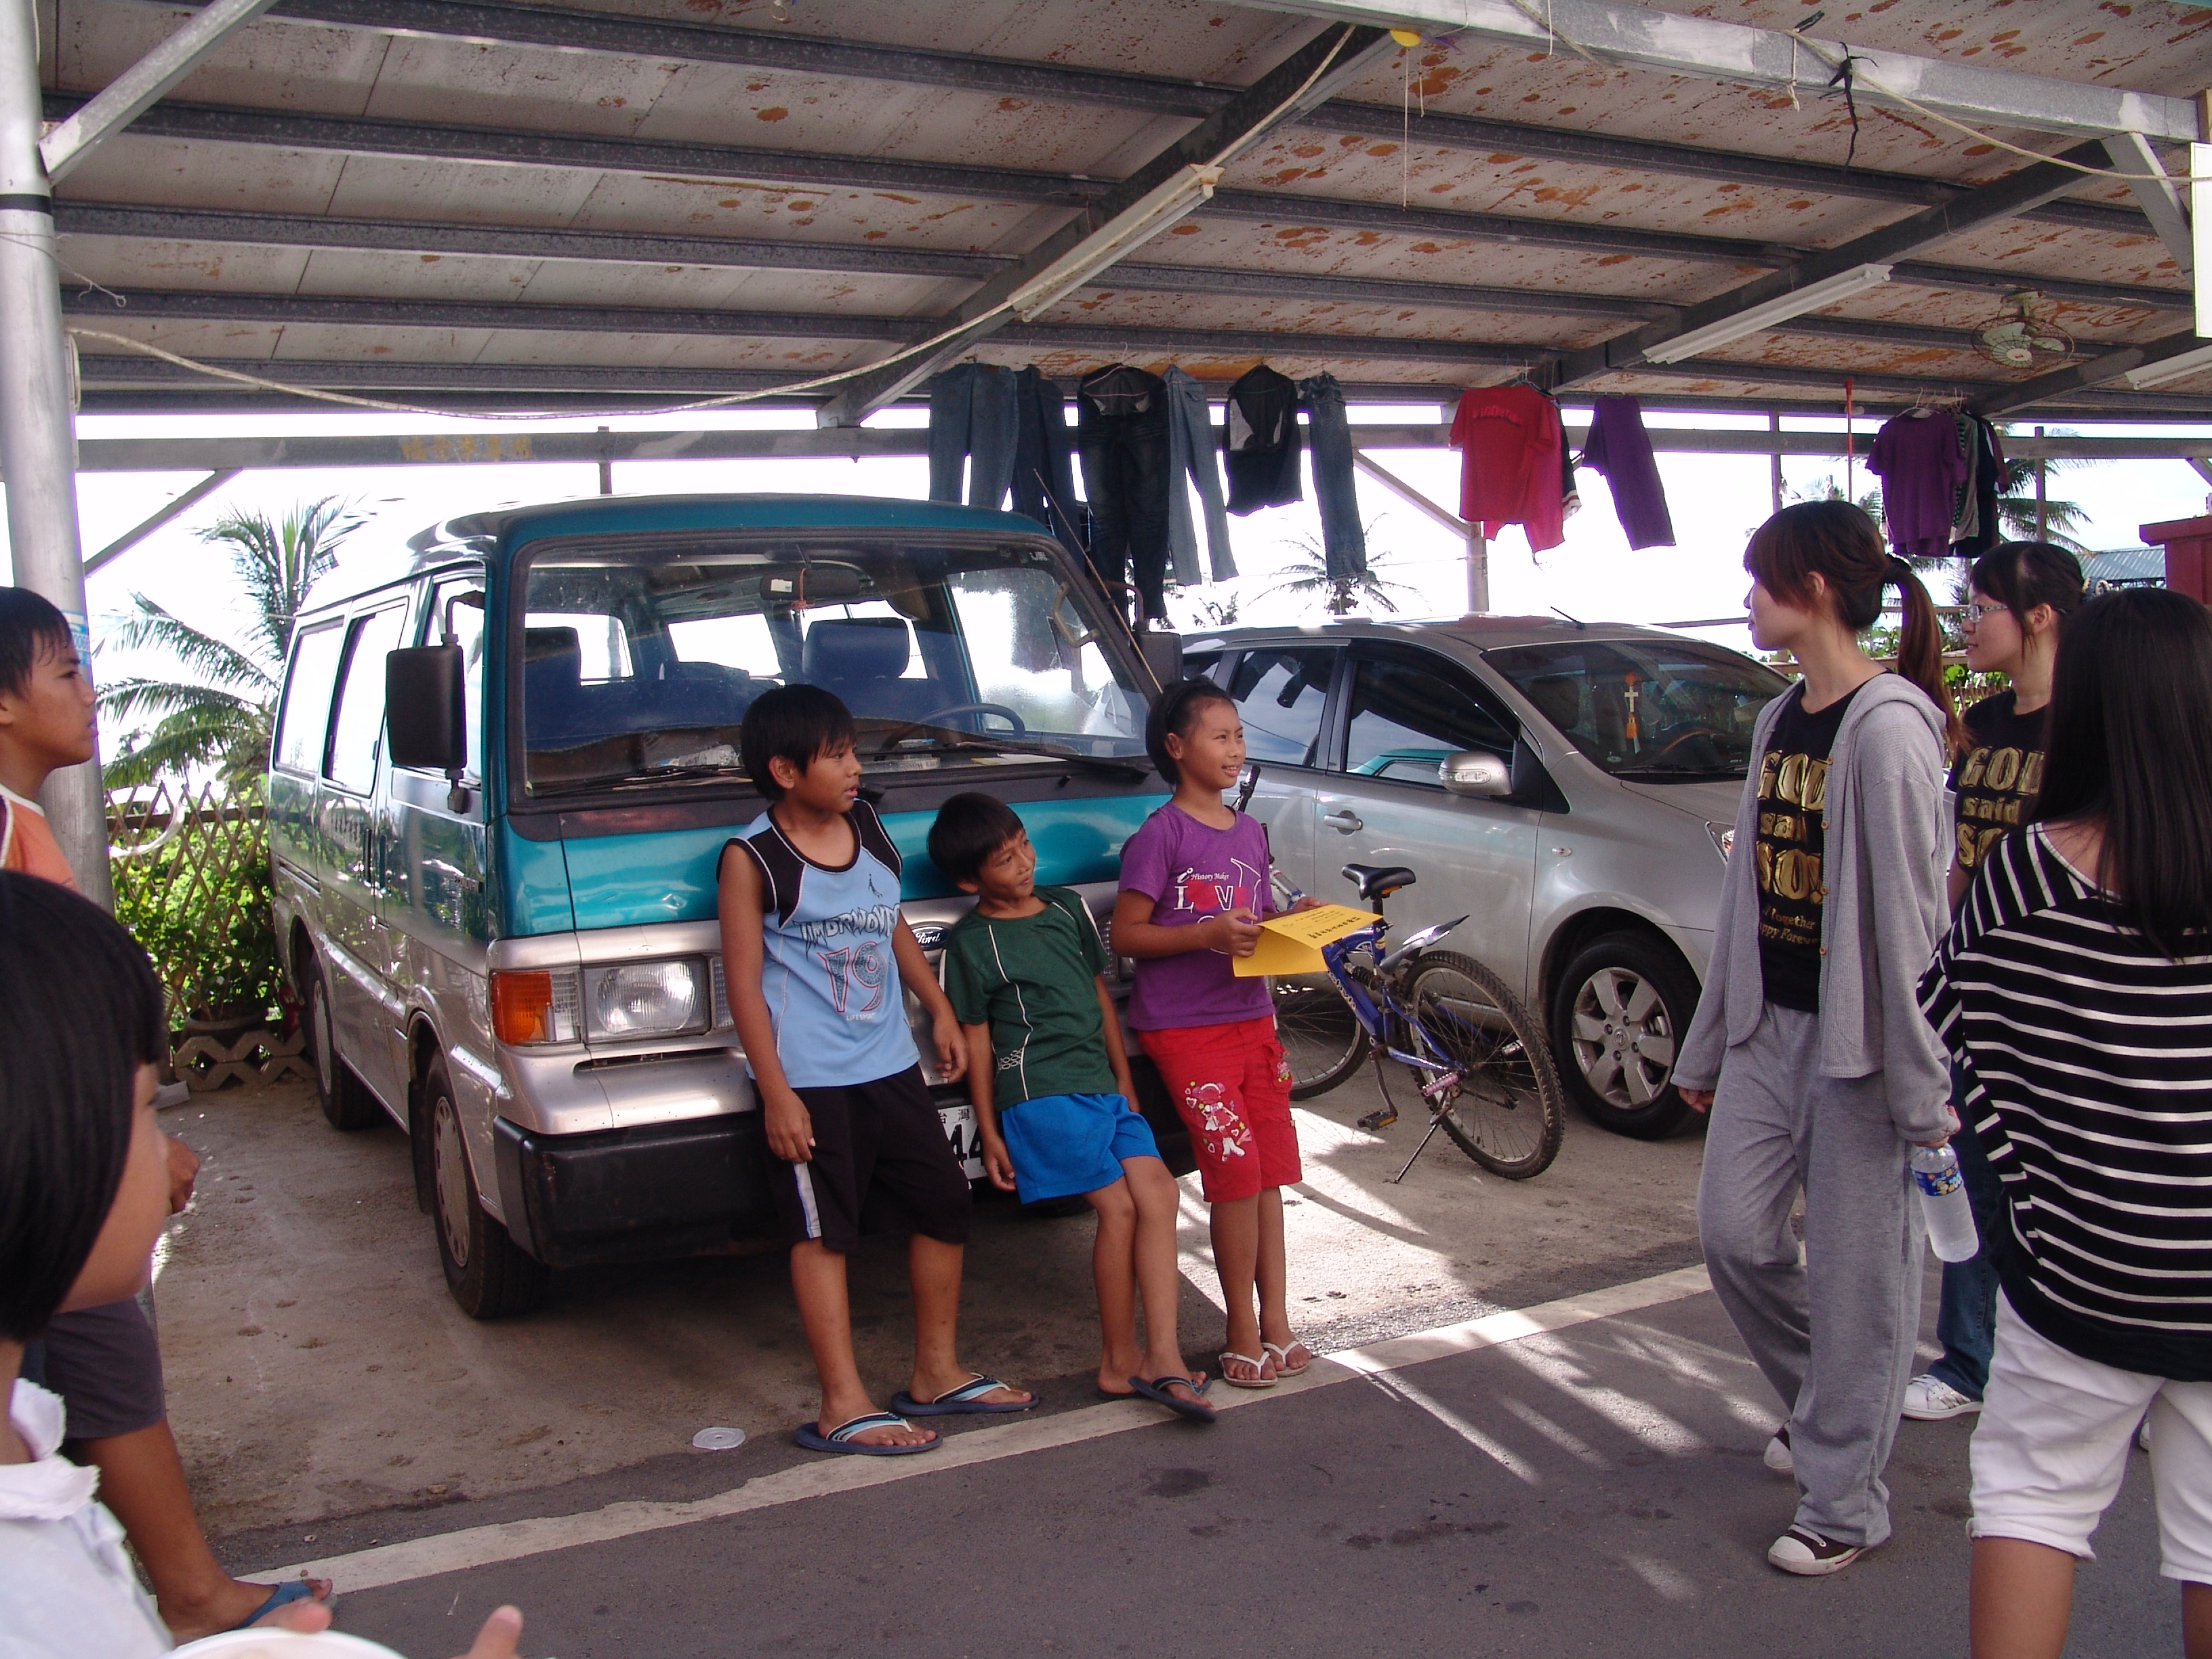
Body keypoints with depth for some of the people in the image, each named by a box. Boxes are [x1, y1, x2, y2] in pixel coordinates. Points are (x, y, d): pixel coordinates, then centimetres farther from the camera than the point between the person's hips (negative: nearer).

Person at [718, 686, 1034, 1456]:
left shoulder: (864, 825, 8)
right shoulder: (753, 858, -11)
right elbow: (745, 985, -12)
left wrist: (940, 1011, 20)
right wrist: (775, 1093, -16)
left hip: (890, 1065, 8)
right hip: (811, 1080, -7)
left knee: (943, 1204, 12)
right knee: (822, 1232, -2)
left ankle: (937, 1373, 27)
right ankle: (843, 1407, 5)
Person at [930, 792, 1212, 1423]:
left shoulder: (1068, 909, 15)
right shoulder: (970, 943, -1)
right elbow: (975, 1039, 0)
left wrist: (1124, 1079, 19)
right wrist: (990, 1133, -1)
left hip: (1103, 1087, 6)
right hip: (1042, 1093, -6)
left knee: (1158, 1192, -11)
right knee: (1119, 1207, -12)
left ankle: (1161, 1356, -13)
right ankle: (1120, 1361, 1)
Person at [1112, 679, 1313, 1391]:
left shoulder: (1250, 832, 13)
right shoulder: (1160, 833, -8)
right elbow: (1126, 934, -11)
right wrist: (1209, 935, -22)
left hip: (1251, 1017, 7)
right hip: (1184, 1029, -7)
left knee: (1270, 1169, 6)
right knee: (1236, 1169, -9)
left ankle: (1274, 1321, 15)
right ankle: (1244, 1332, 3)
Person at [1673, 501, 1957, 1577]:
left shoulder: (1888, 726, -15)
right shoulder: (1779, 721, 11)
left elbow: (1910, 911, -18)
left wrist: (1924, 1081, -18)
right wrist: (1706, 1045, 17)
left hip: (1855, 1037, -8)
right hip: (1770, 1024, 8)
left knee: (1857, 1267, 3)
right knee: (1733, 1230, 9)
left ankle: (1843, 1502, 17)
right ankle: (1822, 1402, 35)